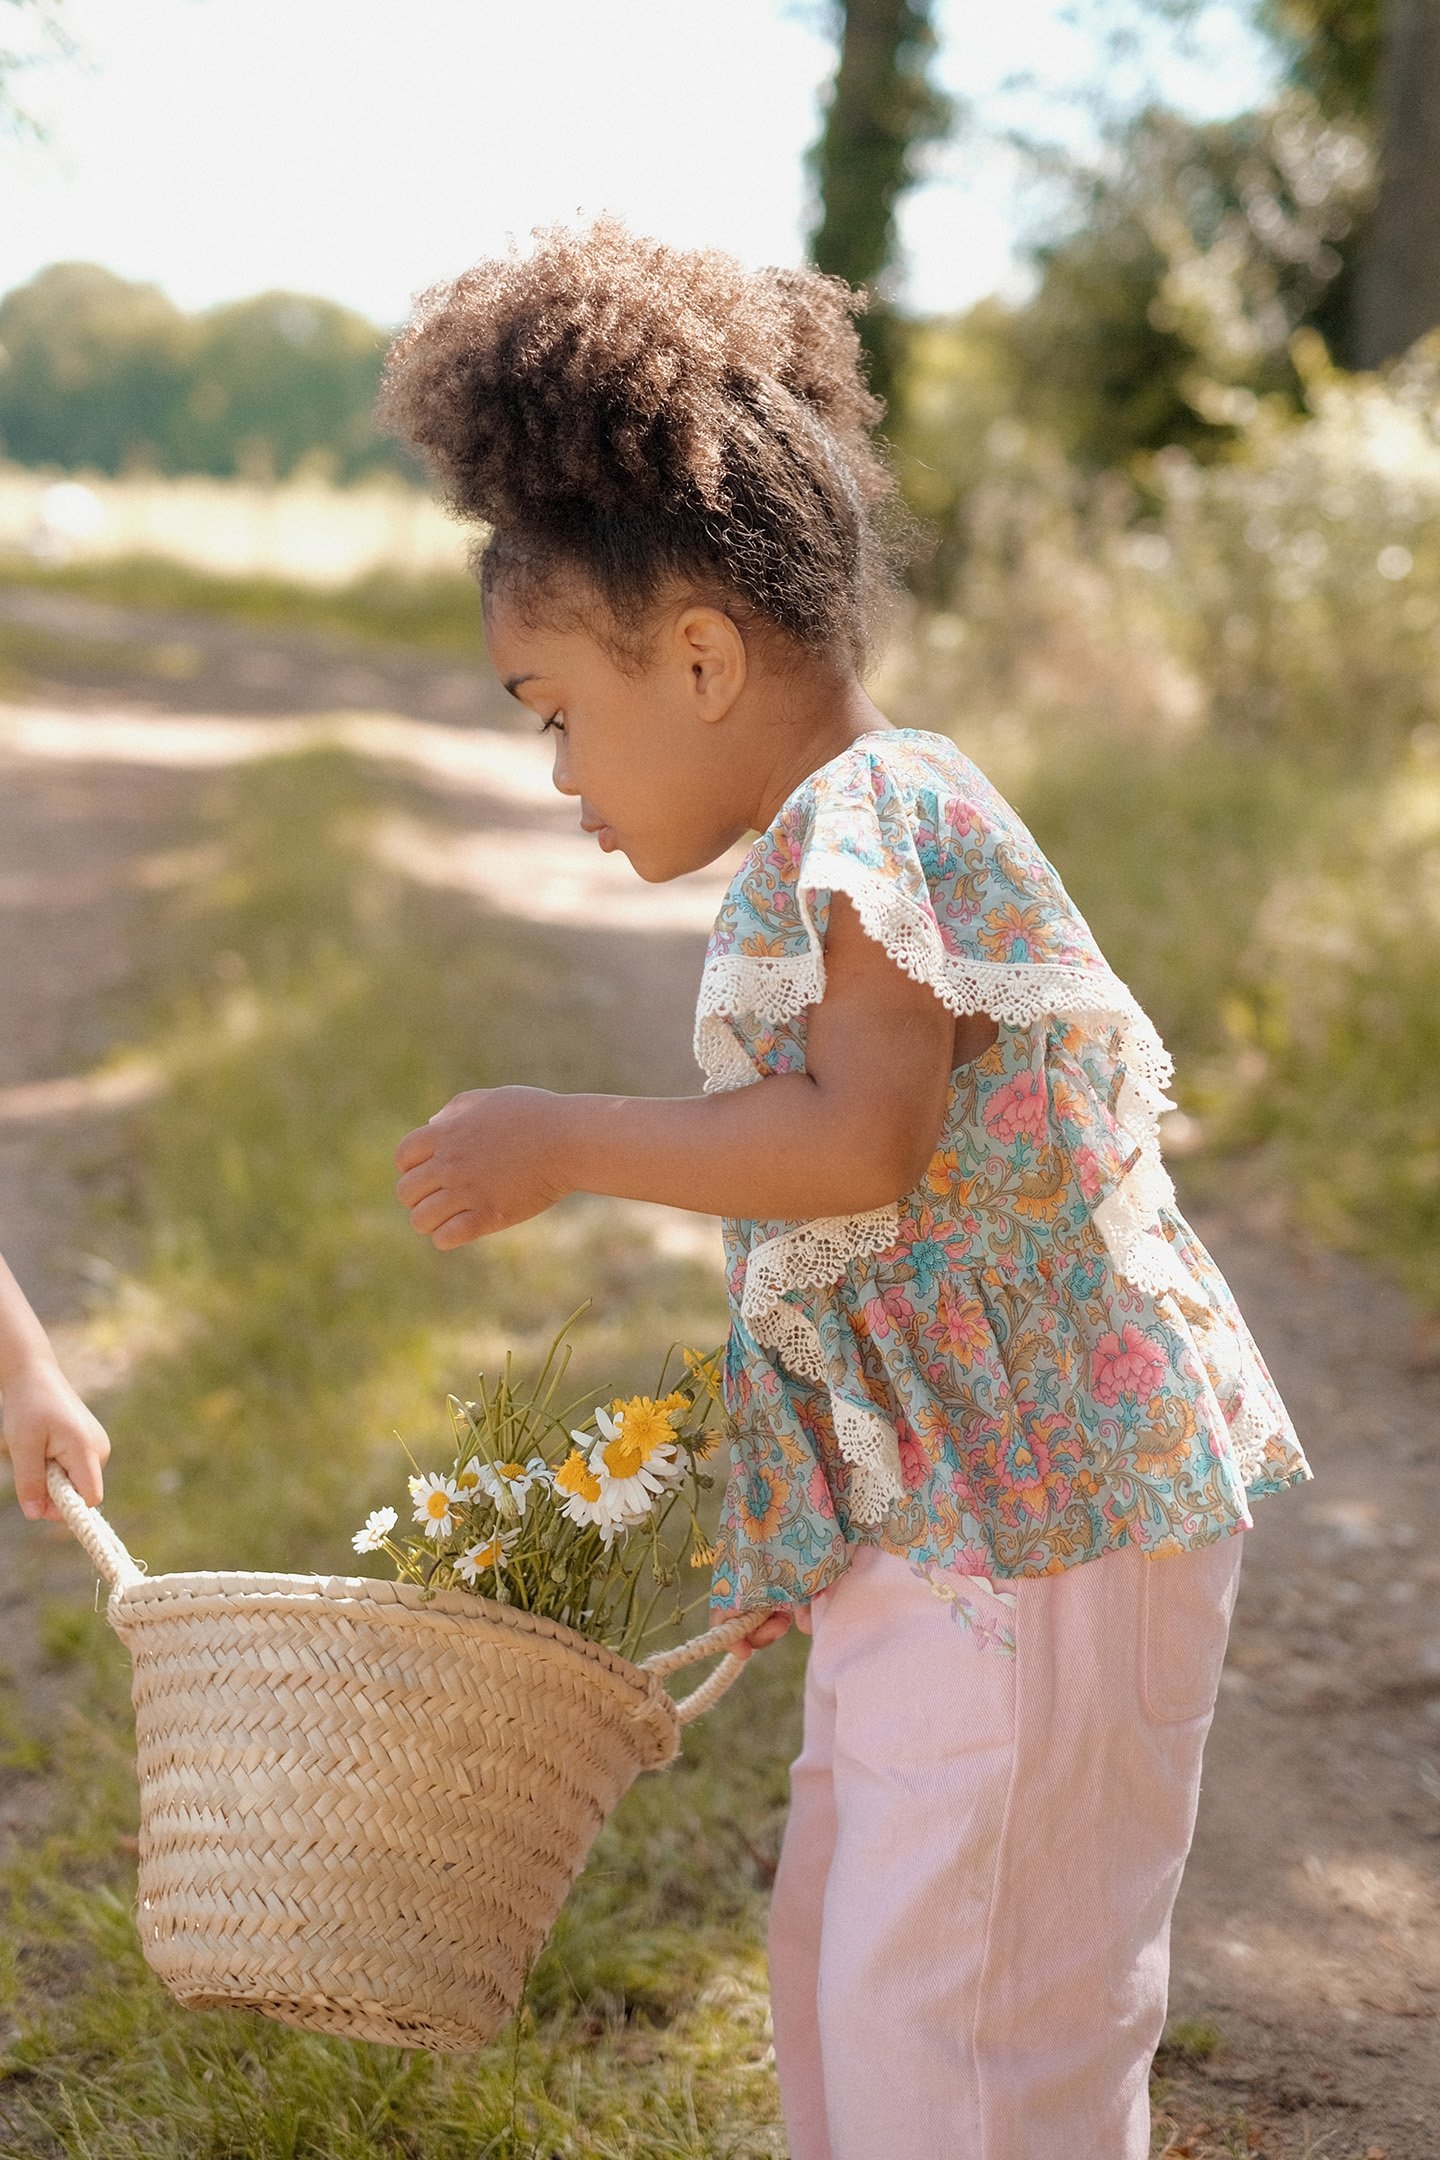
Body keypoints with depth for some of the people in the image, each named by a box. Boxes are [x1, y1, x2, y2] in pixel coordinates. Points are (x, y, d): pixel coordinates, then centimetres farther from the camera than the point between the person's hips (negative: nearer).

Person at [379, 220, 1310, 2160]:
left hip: (1036, 1509, -10)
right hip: (938, 1512, 10)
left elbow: (864, 1140, -28)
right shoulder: (832, 853, 16)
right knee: (845, 1957, 19)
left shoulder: (868, 814, -15)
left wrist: (562, 1145, -18)